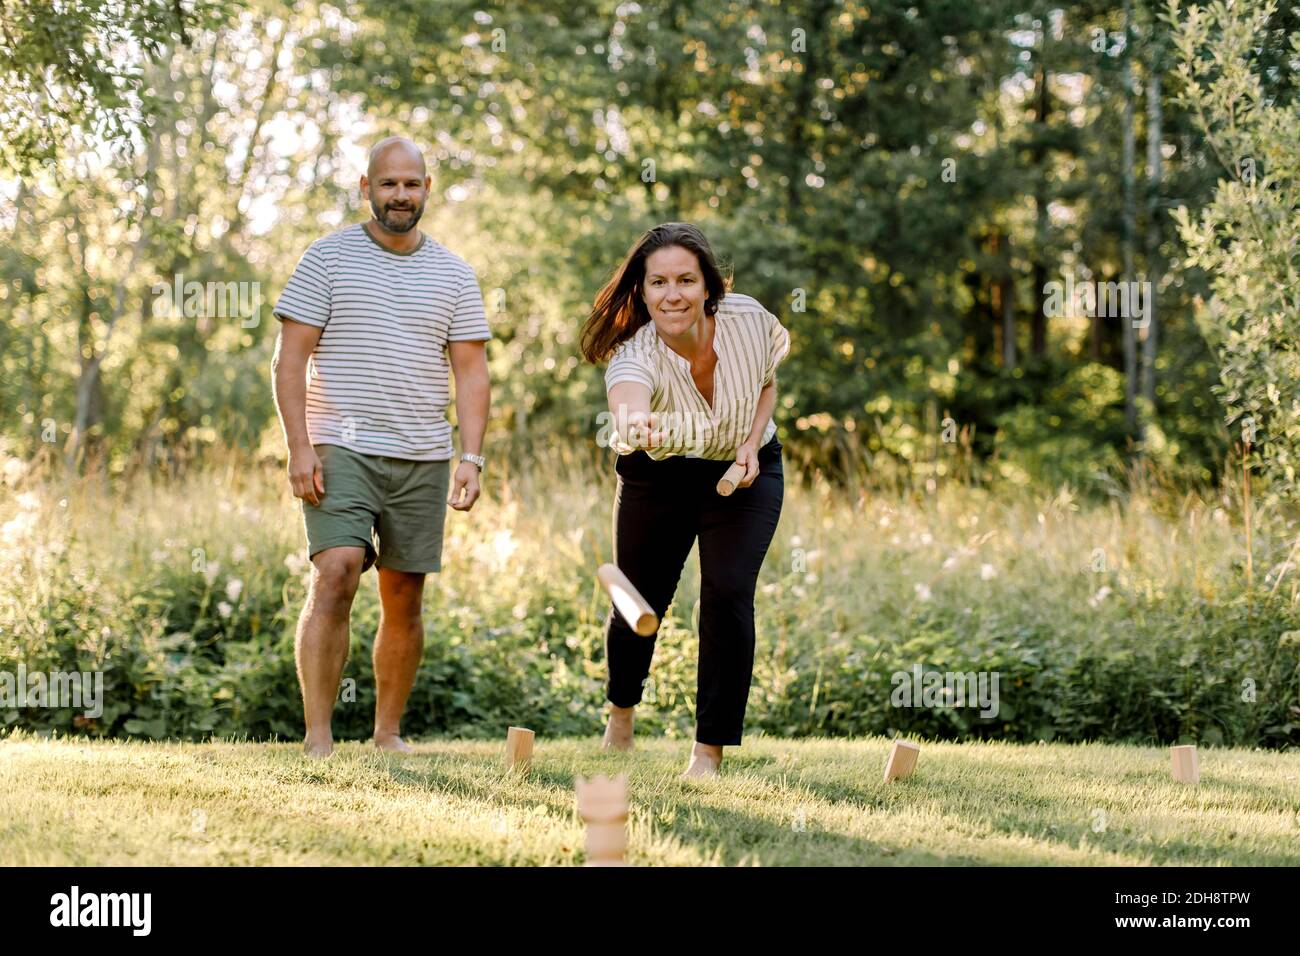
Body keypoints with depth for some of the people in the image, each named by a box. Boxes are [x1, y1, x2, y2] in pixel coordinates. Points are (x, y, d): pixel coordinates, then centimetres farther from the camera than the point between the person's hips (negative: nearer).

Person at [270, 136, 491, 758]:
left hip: (424, 459, 4)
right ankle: (317, 738, -18)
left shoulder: (454, 275, 11)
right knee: (335, 575, -19)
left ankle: (388, 733, 16)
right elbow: (290, 359, -1)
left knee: (405, 598, 5)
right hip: (342, 449, -3)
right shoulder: (327, 258, 2)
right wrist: (298, 447, -10)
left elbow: (471, 372, 10)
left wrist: (471, 458, -1)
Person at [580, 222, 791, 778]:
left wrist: (752, 443, -14)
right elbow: (627, 406, -59)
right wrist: (634, 425, -83)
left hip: (745, 475, 1)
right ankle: (620, 713, 40)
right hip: (658, 479, -1)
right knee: (640, 601, 7)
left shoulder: (748, 319, -23)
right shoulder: (633, 356, -33)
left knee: (728, 594, -16)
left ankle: (710, 749, -6)